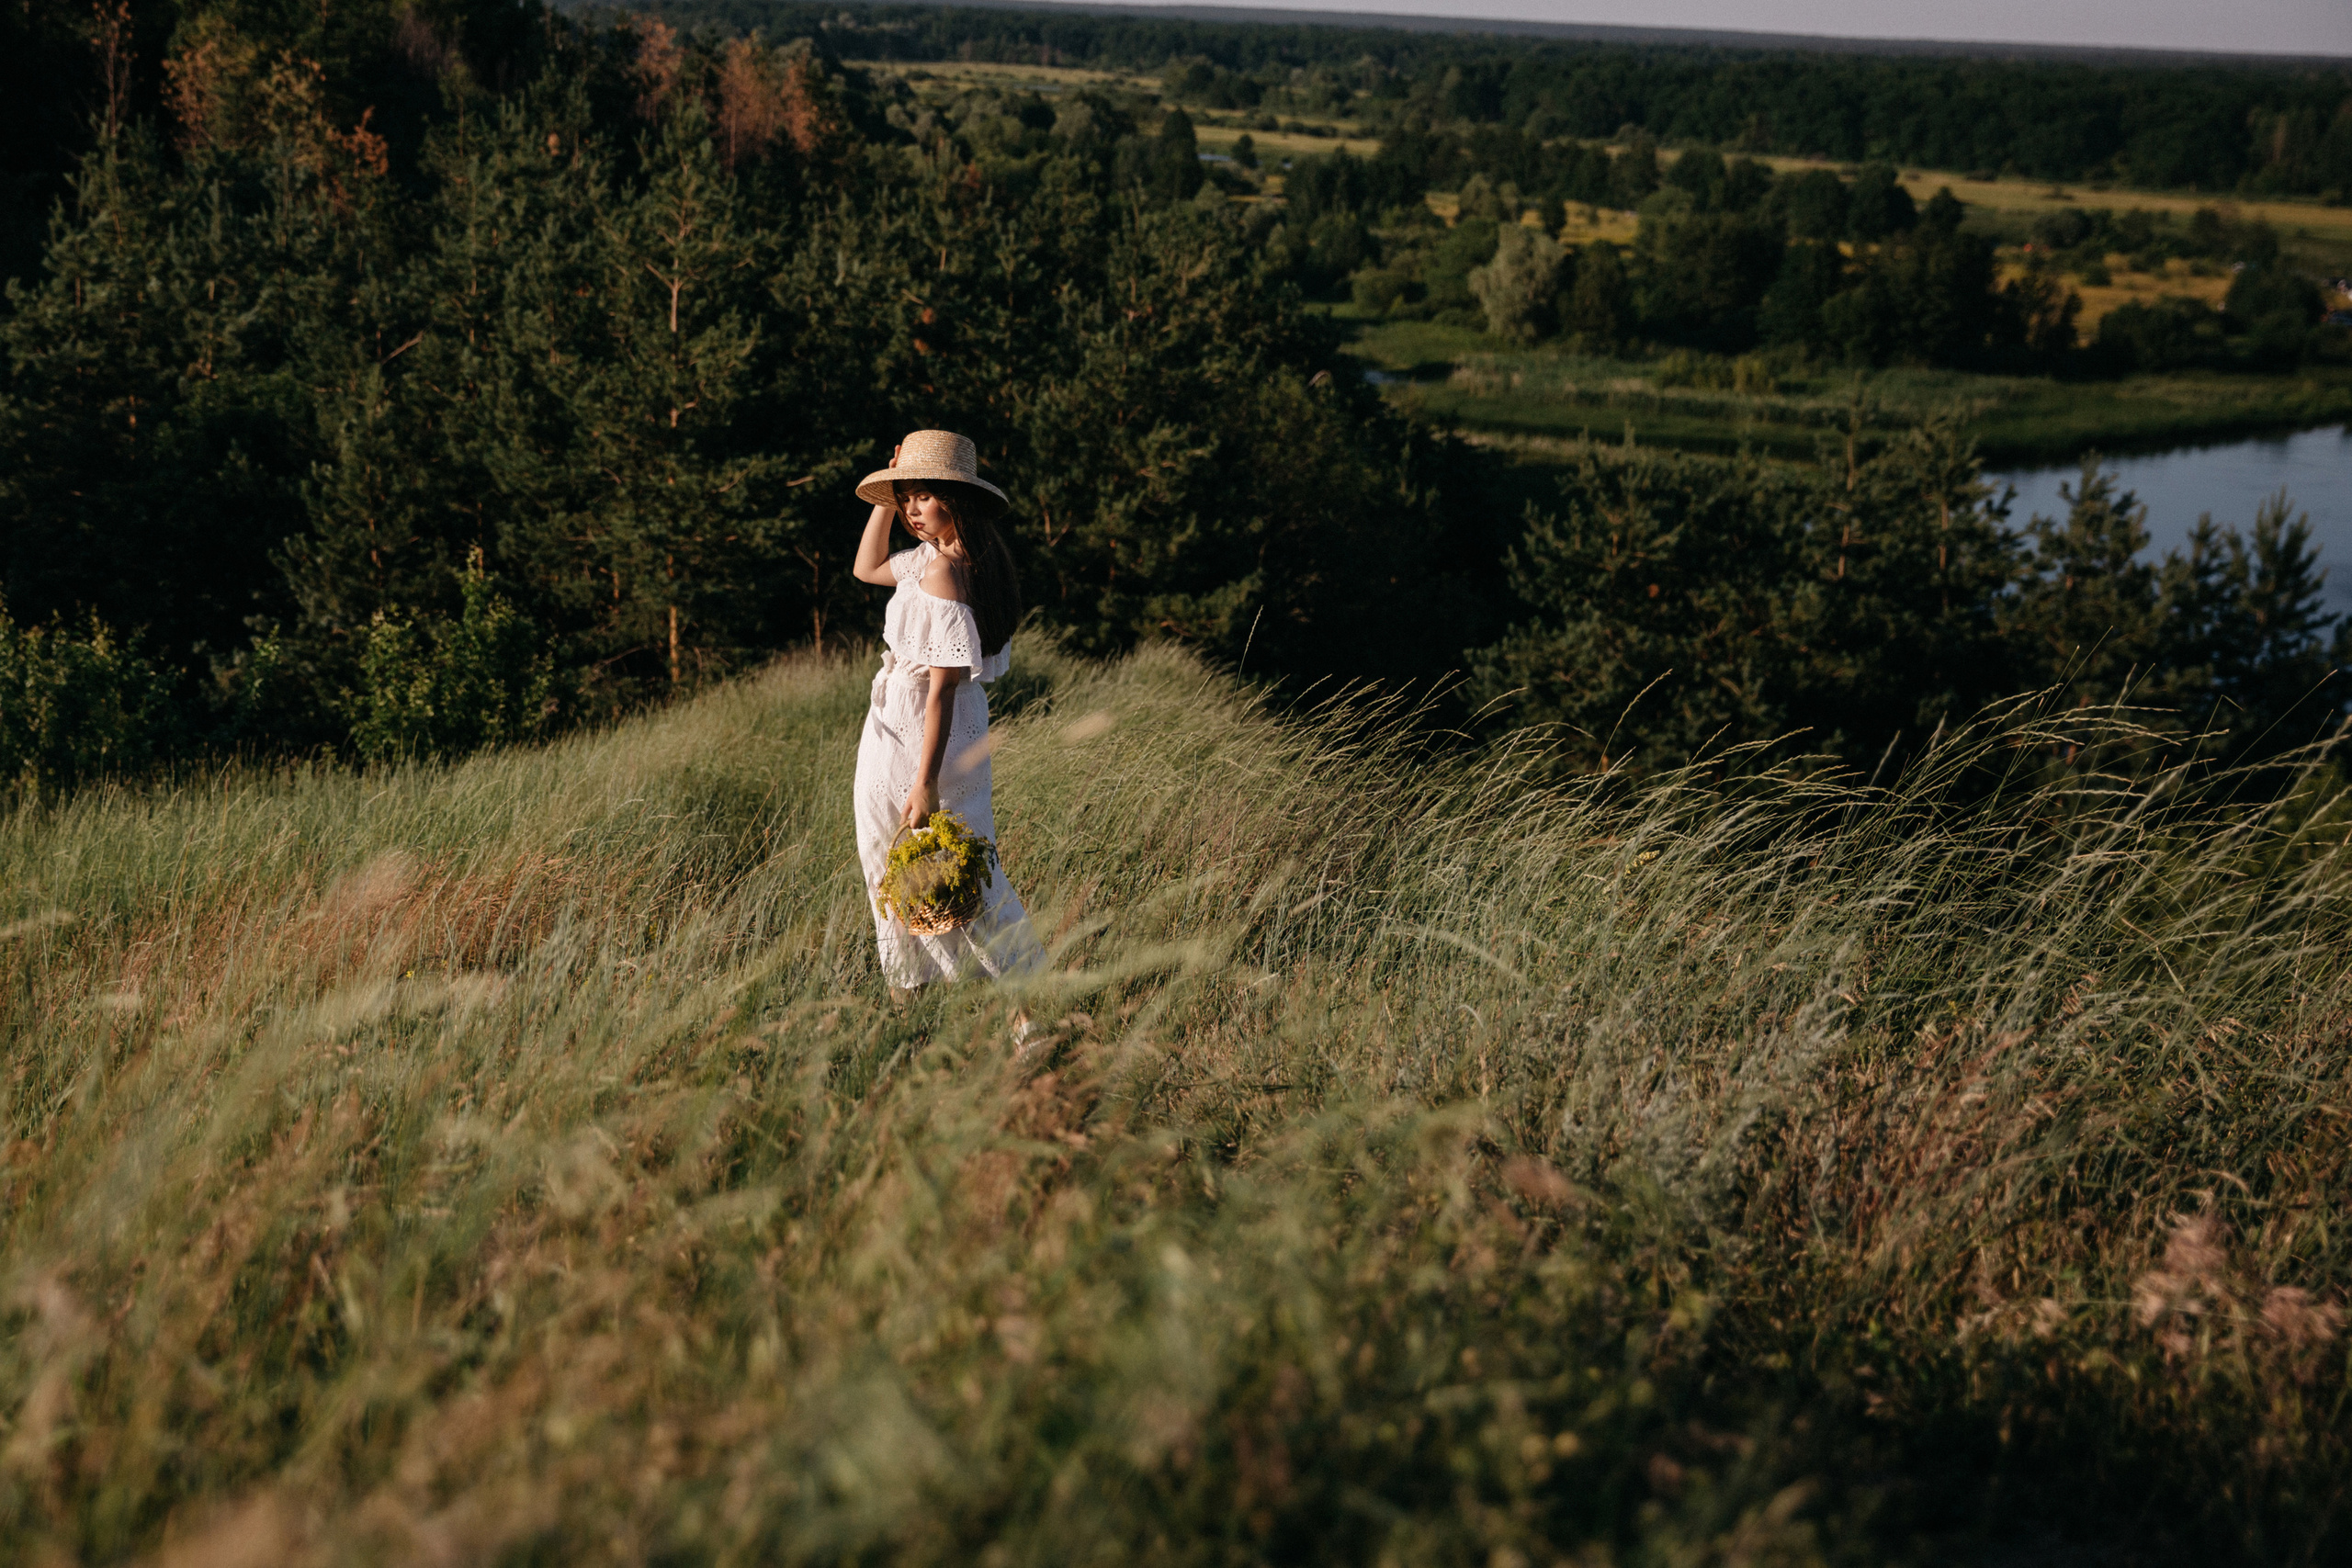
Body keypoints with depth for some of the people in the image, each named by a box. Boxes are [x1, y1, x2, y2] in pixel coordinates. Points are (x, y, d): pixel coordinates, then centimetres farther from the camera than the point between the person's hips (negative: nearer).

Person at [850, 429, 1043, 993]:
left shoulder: (943, 575, -24)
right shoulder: (932, 555, 4)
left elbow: (942, 689, -26)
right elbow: (868, 568, 25)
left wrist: (925, 783, -26)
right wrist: (885, 500, 12)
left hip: (916, 737, -10)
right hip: (898, 723, 10)